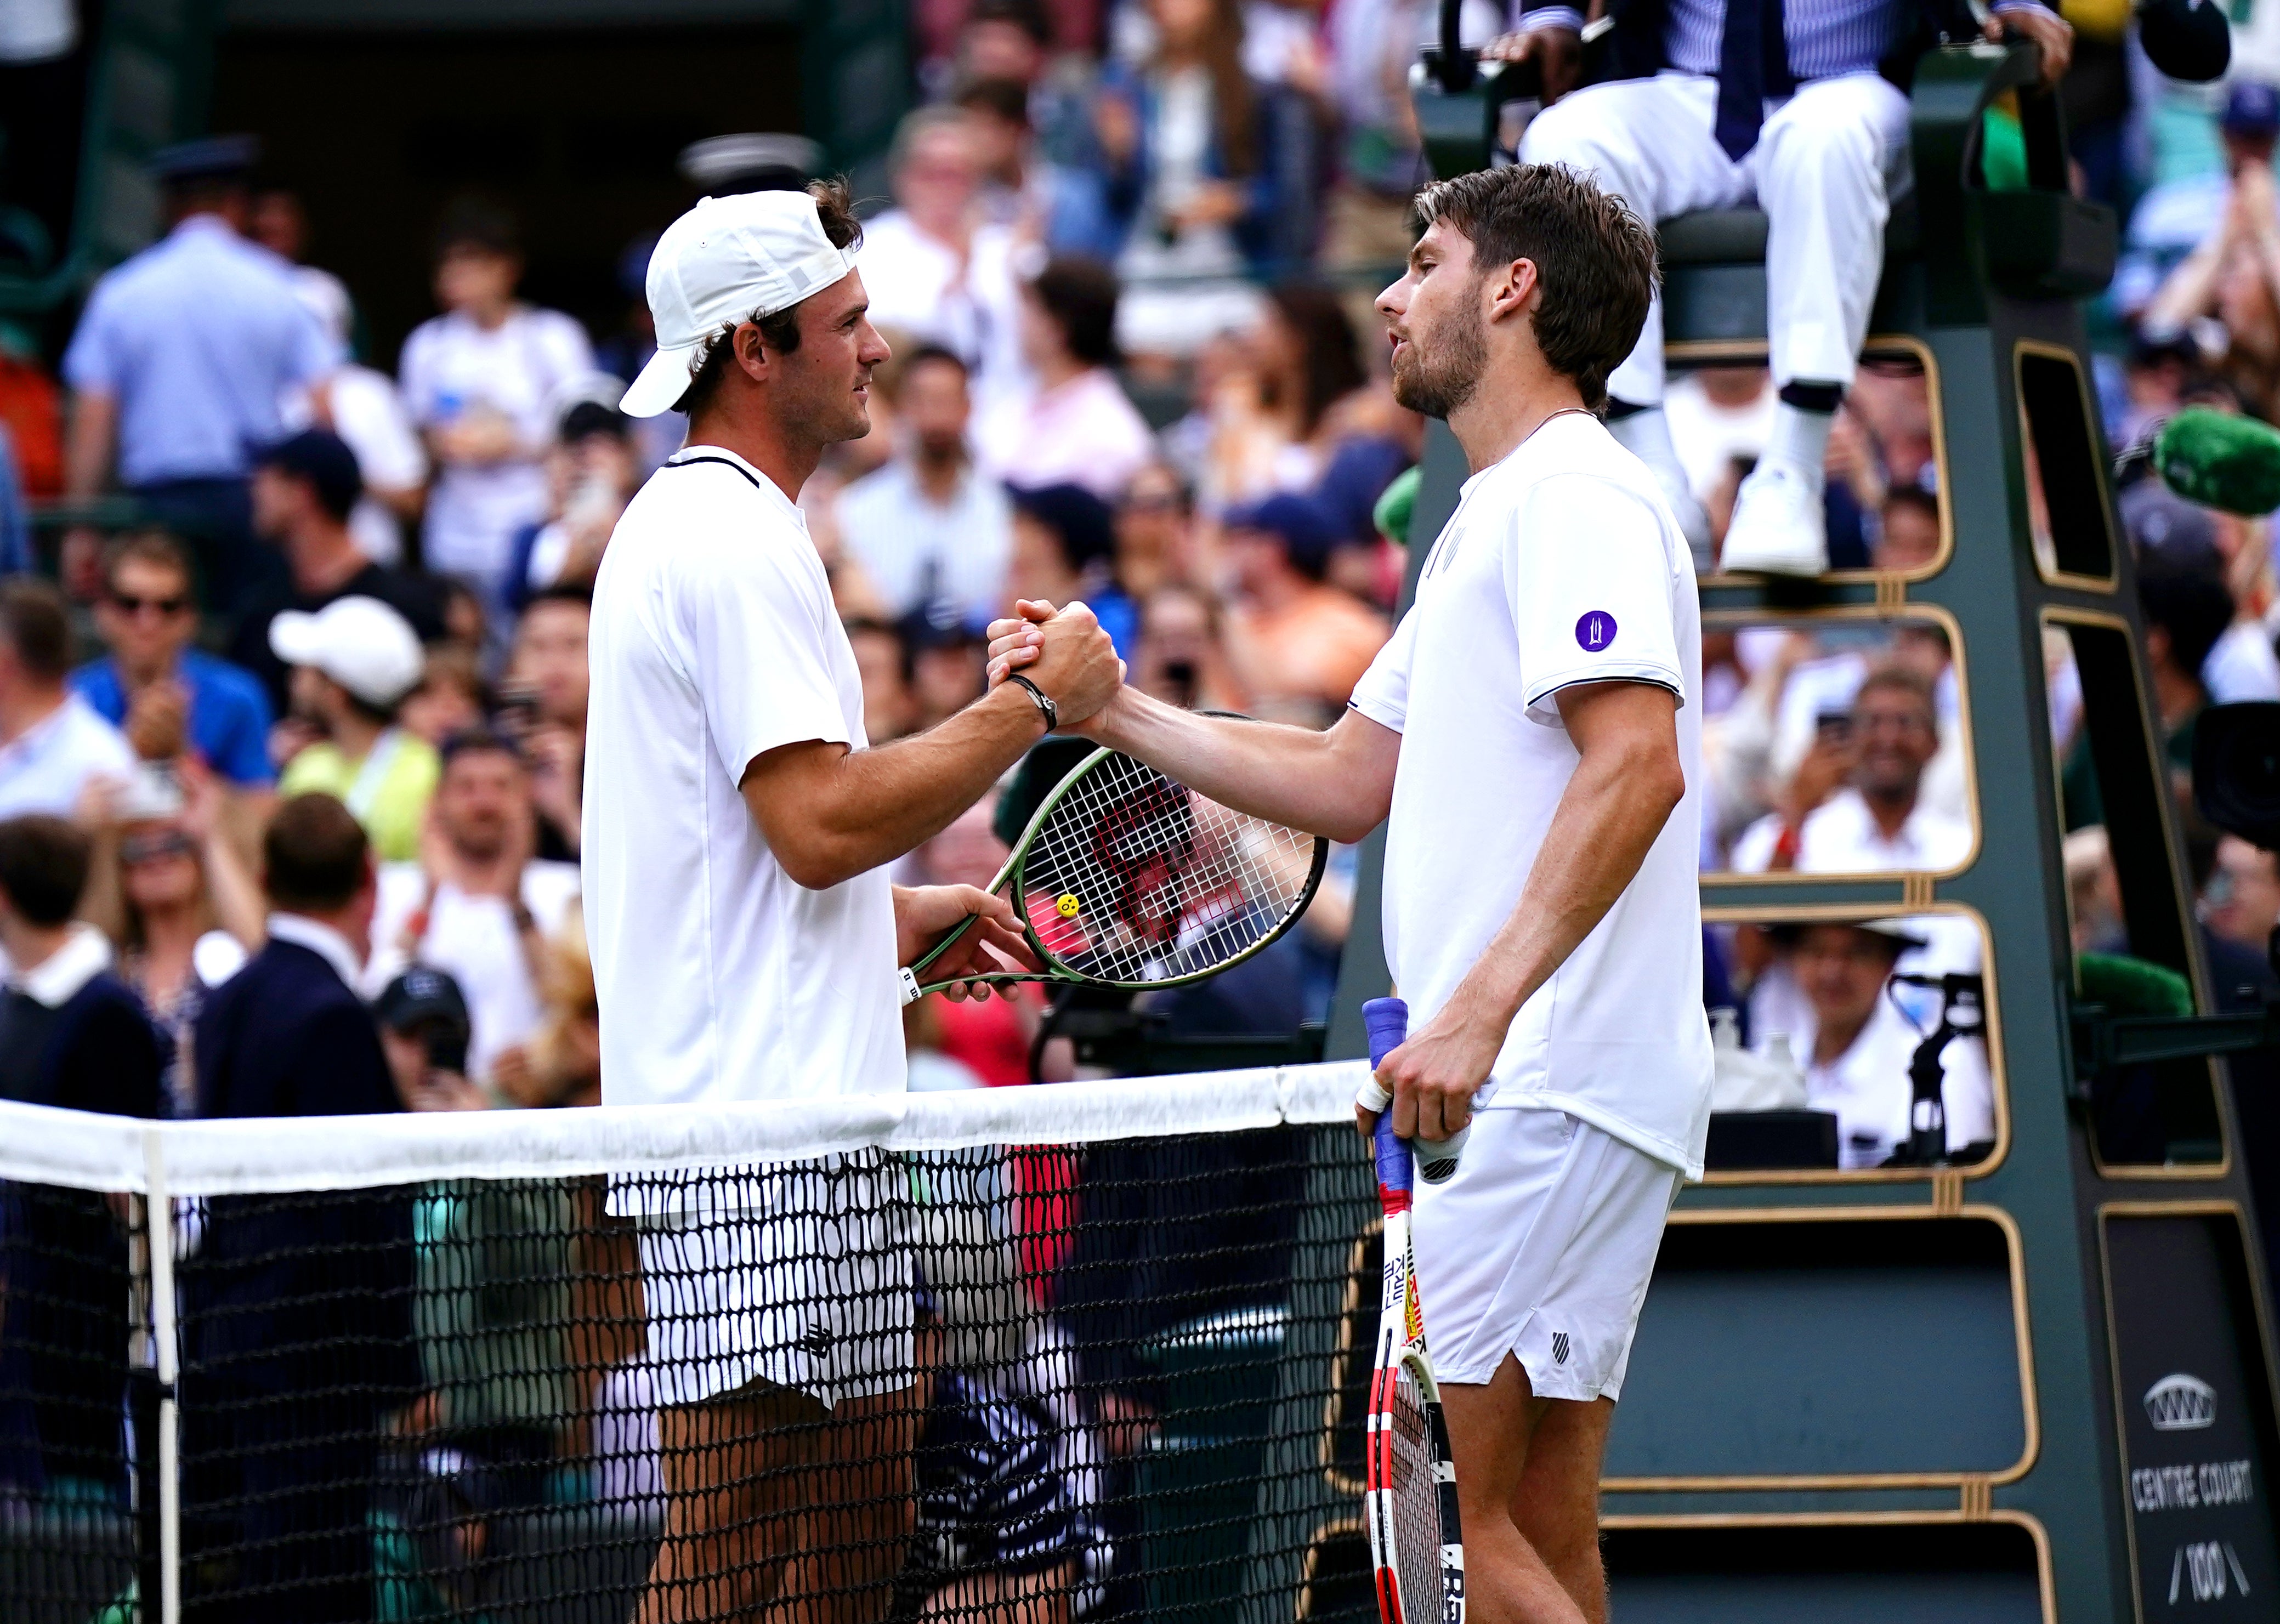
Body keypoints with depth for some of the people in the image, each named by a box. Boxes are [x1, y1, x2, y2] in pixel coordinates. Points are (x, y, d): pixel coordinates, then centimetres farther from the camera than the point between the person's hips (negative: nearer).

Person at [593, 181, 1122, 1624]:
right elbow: (820, 822, -21)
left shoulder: (687, 527, 21)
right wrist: (1030, 706, -14)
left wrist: (894, 918, 21)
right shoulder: (738, 540, -13)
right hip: (757, 1126, -11)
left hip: (807, 1115, 11)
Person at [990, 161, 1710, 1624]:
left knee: (1437, 1502, -15)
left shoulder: (1578, 492, -9)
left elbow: (1638, 768, -22)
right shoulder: (1488, 522, 24)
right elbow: (1353, 782, 29)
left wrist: (1478, 1012, -29)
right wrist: (1115, 710, 23)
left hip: (1554, 1090, -10)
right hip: (1520, 1089, 10)